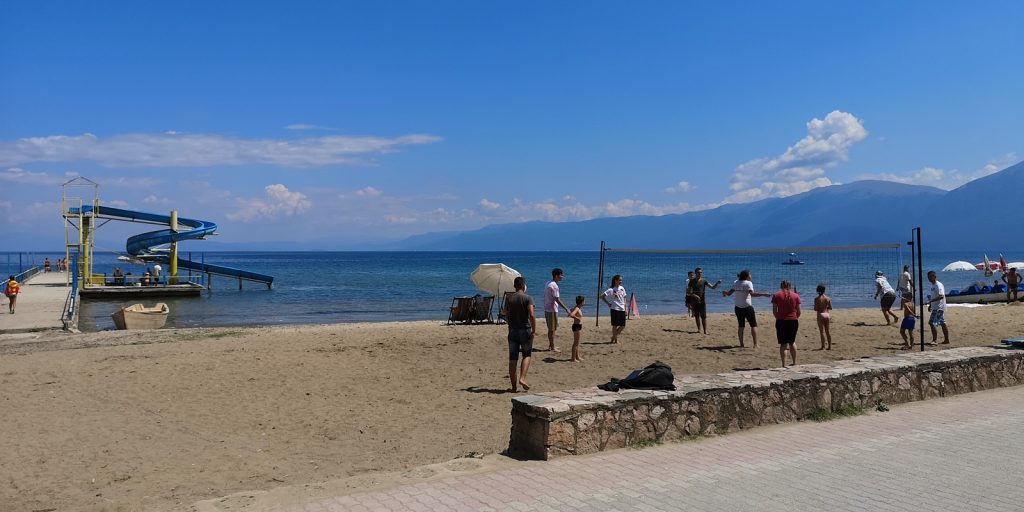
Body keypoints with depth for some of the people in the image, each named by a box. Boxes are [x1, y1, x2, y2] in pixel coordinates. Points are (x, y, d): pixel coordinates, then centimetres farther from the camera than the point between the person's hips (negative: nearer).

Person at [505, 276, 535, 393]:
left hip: (512, 331, 3)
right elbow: (532, 315, -17)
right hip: (525, 330, -3)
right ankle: (522, 378, -7)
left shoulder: (509, 299, 5)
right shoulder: (528, 298, -7)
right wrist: (533, 330, -12)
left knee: (512, 359, 6)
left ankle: (514, 385, 8)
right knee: (526, 355, 12)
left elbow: (506, 314, 12)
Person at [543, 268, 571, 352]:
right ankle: (552, 347, 2)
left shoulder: (548, 284, 12)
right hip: (552, 310, -9)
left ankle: (551, 346, 24)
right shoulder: (554, 286, -18)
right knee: (552, 329, -3)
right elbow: (557, 300, -22)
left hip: (547, 309, 9)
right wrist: (566, 309, -19)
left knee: (551, 329, 17)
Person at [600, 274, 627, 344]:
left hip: (622, 309, 6)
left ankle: (614, 337, 24)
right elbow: (602, 296, -10)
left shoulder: (622, 288, 9)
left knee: (623, 325, 7)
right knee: (615, 325, 0)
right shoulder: (611, 290, -9)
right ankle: (615, 339, 10)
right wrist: (608, 303, -7)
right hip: (615, 309, -6)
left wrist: (625, 309, 10)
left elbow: (624, 299, 15)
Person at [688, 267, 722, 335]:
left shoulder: (704, 281, 2)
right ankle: (699, 329, 17)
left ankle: (705, 330, -9)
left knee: (704, 316, -7)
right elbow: (690, 292, 0)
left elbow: (712, 287, -4)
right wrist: (694, 295, -19)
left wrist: (717, 283, -23)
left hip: (702, 301, -1)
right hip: (695, 301, 1)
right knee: (696, 316, 7)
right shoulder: (692, 281, 4)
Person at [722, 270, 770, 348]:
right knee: (754, 325, 5)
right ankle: (755, 344, 1)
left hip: (738, 308, 5)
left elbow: (730, 293, 6)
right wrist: (763, 294, -29)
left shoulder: (736, 283, 4)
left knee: (741, 326, 14)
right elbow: (752, 293, -27)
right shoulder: (748, 283, -12)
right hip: (747, 307, -5)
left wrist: (725, 293, 21)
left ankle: (741, 344, 12)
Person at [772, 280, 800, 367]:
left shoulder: (776, 295, 0)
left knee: (783, 343, 2)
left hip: (781, 321, -2)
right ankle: (794, 362, 22)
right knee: (792, 342, 19)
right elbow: (798, 311, 3)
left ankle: (783, 364, -2)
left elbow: (774, 311, -3)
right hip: (793, 321, 2)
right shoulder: (795, 295, 4)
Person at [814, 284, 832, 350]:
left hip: (820, 315, -4)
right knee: (828, 331, 10)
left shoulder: (817, 299, -9)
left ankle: (823, 346, -1)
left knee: (822, 332, -1)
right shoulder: (828, 298, 3)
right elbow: (830, 308, 7)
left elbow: (815, 309, -11)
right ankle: (830, 346, 12)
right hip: (827, 314, 4)